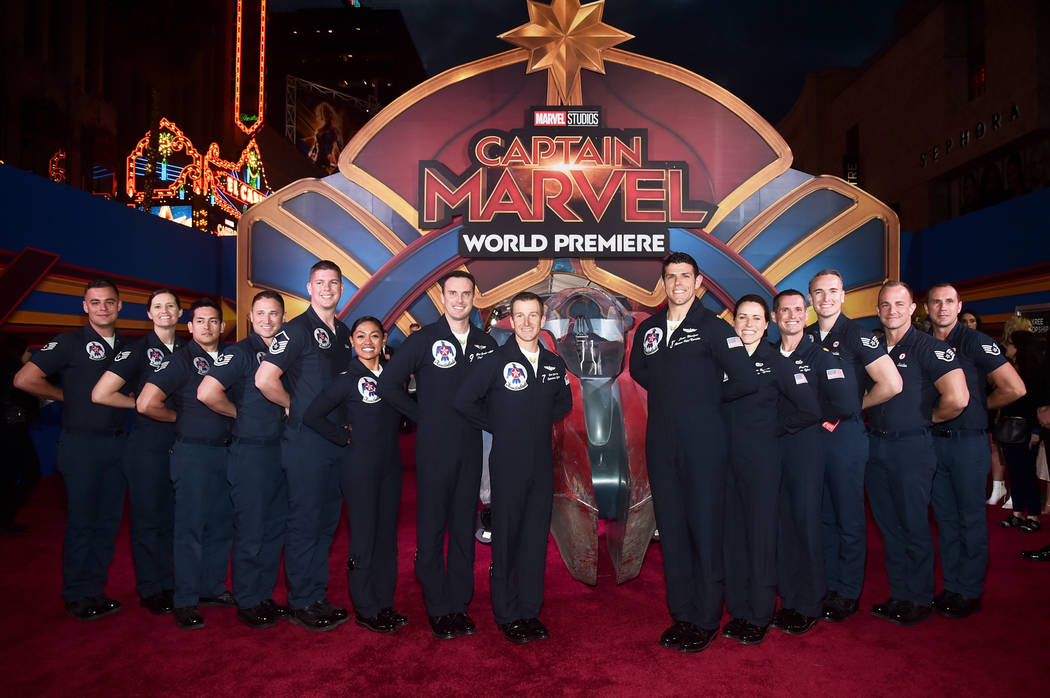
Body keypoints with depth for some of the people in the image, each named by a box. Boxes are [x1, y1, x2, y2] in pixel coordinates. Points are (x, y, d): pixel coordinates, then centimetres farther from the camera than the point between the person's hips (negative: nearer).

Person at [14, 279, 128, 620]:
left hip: (116, 443, 5)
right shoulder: (70, 342, -5)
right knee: (81, 521, 2)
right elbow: (24, 379, -11)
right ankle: (78, 597, 15)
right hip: (81, 444, -5)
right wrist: (68, 396, -3)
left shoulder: (126, 346, 11)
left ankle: (95, 590, 22)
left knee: (108, 521, 10)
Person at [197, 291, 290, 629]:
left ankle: (265, 595, 27)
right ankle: (247, 603, 16)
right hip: (249, 453, -7)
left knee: (274, 528, 13)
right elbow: (207, 393, -22)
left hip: (279, 450, 7)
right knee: (250, 530, 2)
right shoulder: (240, 352, -10)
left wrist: (289, 406, 2)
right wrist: (240, 414, -9)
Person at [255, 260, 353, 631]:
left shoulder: (343, 333, 13)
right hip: (304, 439, -7)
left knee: (326, 521, 13)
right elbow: (265, 380, -19)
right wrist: (294, 406, -5)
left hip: (335, 438, 7)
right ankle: (302, 604, 13)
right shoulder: (297, 330, -9)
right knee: (304, 521, 1)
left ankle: (318, 596, 25)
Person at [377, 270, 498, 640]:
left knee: (464, 528, 10)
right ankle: (437, 608, 16)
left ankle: (459, 604, 21)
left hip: (471, 448, 3)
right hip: (433, 448, -3)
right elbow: (388, 384, -4)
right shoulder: (422, 340, -4)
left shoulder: (486, 343, 7)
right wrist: (423, 415, -2)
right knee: (432, 528, 3)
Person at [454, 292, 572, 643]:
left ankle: (530, 611, 22)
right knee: (506, 539, 3)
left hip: (542, 463, 4)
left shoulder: (554, 364, 7)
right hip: (507, 463, -4)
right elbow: (464, 400, -7)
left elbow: (564, 403, 22)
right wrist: (497, 427, -1)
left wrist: (539, 424, 9)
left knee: (537, 537, 9)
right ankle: (507, 615, 16)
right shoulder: (495, 361, -7)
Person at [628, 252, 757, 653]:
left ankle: (706, 621, 14)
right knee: (671, 527, 9)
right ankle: (681, 615, 22)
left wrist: (709, 398, 3)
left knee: (705, 528, 1)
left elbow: (746, 381, -9)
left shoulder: (713, 328, -5)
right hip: (660, 441, 5)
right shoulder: (647, 330, 11)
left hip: (703, 442, -5)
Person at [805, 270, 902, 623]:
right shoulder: (805, 337, 9)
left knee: (849, 517, 4)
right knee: (823, 515, 13)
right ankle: (828, 585, 24)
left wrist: (855, 405, -4)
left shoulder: (857, 334, -7)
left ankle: (848, 594, 15)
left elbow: (891, 384, -15)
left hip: (845, 434, -5)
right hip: (811, 434, 5)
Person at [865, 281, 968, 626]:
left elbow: (957, 398, -21)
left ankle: (920, 600, 19)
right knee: (889, 526, 13)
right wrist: (868, 417, 3)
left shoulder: (929, 347, -9)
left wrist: (930, 417, -5)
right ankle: (899, 595, 25)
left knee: (914, 526, 4)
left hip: (912, 447, -6)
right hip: (875, 445, 6)